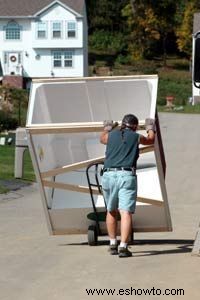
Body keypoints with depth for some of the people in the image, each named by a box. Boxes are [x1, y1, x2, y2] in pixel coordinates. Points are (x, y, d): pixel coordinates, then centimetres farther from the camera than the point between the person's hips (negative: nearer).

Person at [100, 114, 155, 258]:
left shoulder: (111, 135, 17)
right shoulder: (136, 137, 12)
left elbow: (102, 138, 43)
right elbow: (151, 140, 34)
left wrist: (107, 128, 62)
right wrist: (150, 128, 54)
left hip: (109, 175, 3)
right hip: (127, 176, -3)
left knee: (111, 211, 20)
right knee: (126, 212, -10)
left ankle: (113, 244, 22)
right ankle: (123, 246, -21)